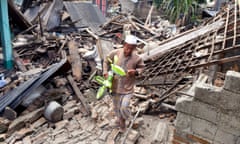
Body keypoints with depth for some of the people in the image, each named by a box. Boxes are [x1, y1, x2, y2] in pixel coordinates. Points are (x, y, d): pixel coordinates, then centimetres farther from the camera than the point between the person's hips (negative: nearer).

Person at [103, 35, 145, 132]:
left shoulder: (137, 58, -19)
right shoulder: (115, 53, -16)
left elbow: (142, 67, 2)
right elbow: (106, 61, 3)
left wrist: (136, 72, -19)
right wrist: (105, 73, -7)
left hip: (127, 88, -2)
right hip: (115, 86, 2)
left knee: (124, 107, -6)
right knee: (116, 107, 20)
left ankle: (123, 120, 29)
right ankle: (120, 119, 51)